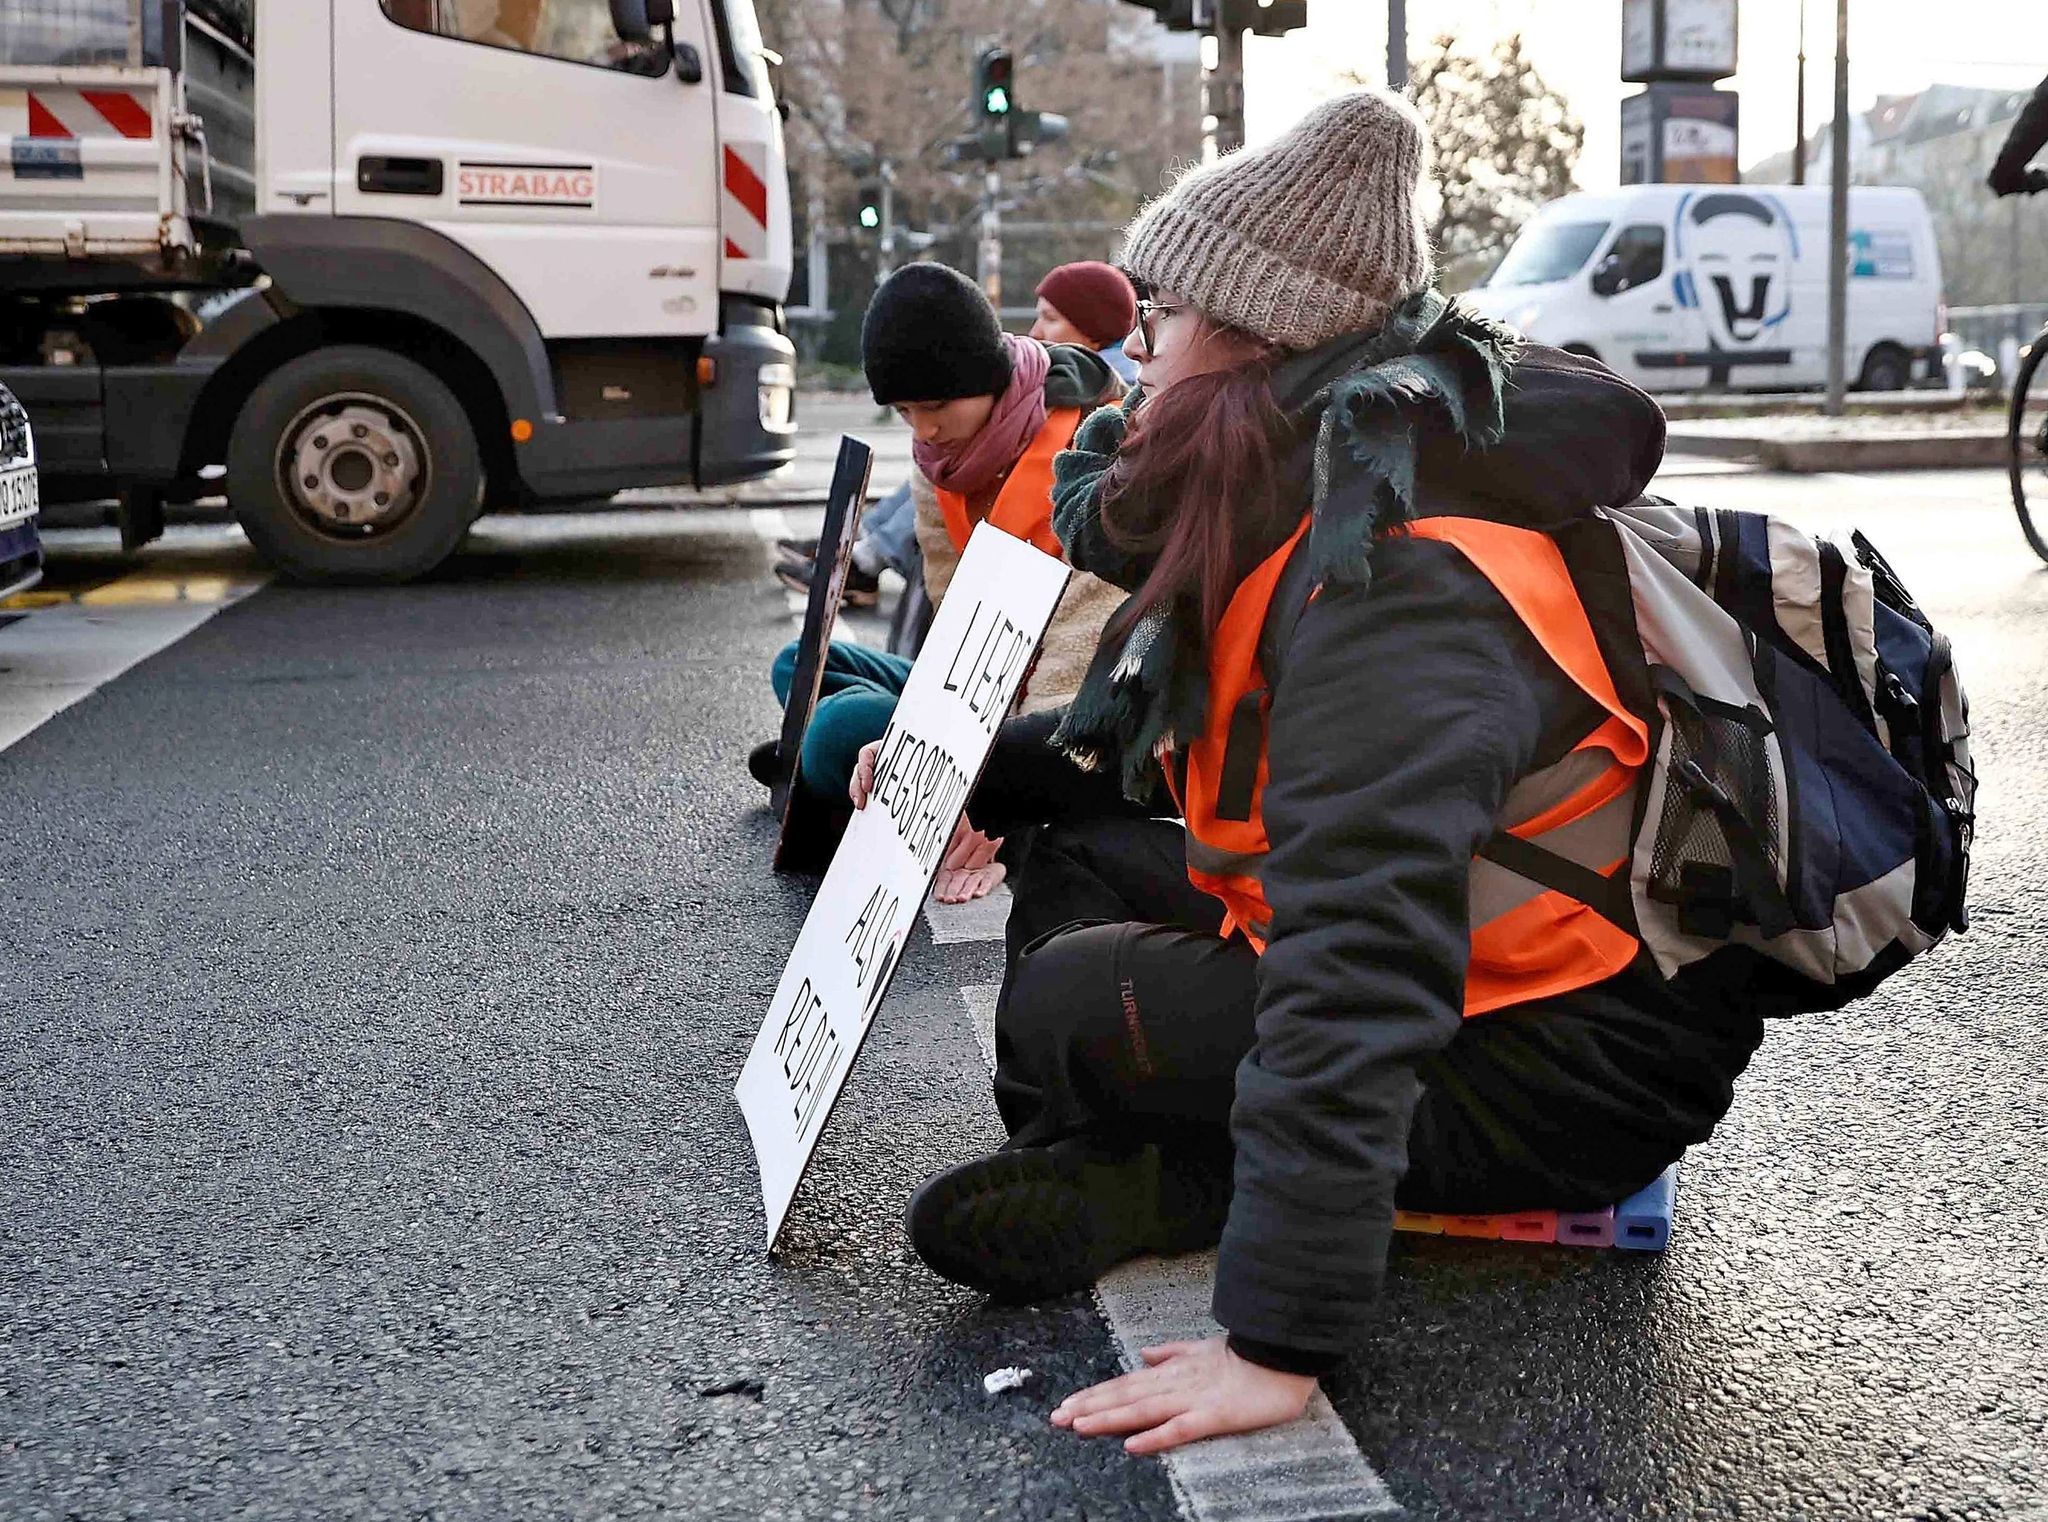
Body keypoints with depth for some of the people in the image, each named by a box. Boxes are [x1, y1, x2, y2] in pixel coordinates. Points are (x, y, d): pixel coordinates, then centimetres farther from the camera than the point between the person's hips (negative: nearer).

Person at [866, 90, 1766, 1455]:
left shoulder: (1395, 581, -29)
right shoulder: (1299, 508, 4)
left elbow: (1358, 964, -38)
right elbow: (1164, 751, 21)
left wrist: (1281, 1342, -40)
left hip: (1582, 1067, -10)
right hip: (1473, 949, 10)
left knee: (1067, 1013, -22)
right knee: (1082, 859, 12)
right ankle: (1119, 1180, -4)